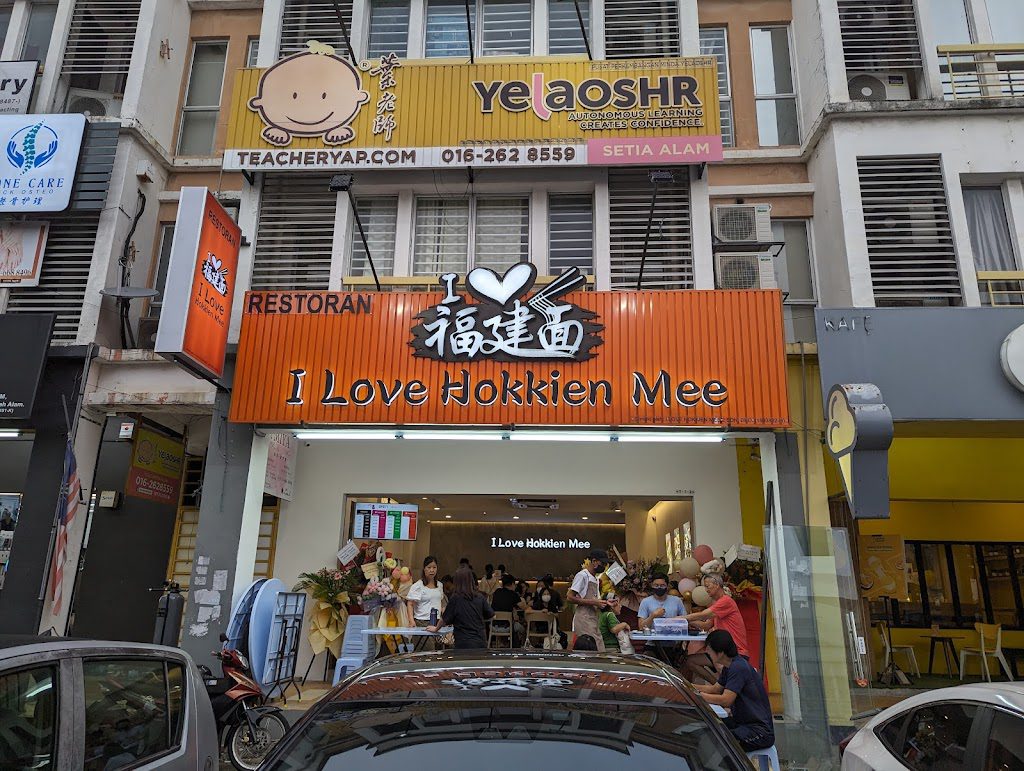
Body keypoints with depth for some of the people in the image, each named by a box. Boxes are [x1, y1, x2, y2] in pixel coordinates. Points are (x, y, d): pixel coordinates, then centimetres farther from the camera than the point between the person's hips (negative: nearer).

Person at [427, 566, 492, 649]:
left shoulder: (455, 599, -9)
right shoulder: (480, 598, 0)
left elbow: (444, 619, 1)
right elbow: (491, 616, 8)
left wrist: (435, 628, 19)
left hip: (464, 644, -3)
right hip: (481, 642, 3)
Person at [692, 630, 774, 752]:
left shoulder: (739, 667, -22)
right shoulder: (729, 667, 8)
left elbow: (725, 700, -27)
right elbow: (715, 689, 17)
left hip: (760, 731, -10)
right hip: (742, 722, 10)